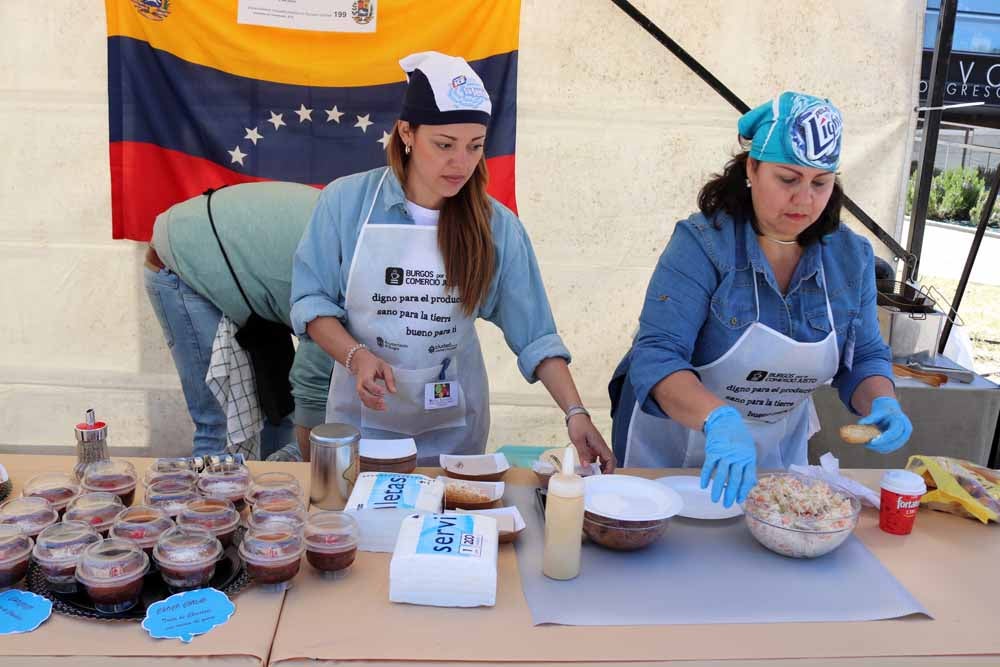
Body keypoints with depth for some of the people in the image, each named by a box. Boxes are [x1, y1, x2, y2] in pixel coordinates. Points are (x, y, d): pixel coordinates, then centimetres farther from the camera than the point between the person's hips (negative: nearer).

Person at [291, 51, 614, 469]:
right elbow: (311, 299, -5)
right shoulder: (346, 201, -11)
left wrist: (575, 413, -18)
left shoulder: (497, 225, -9)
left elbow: (535, 335, -8)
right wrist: (357, 357, -21)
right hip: (363, 416, 0)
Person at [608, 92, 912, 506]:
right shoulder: (702, 243, -22)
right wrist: (718, 418, -47)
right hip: (673, 448, -4)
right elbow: (655, 358, -30)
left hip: (777, 453, 4)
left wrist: (882, 403, -20)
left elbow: (864, 358, 2)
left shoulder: (852, 257, -6)